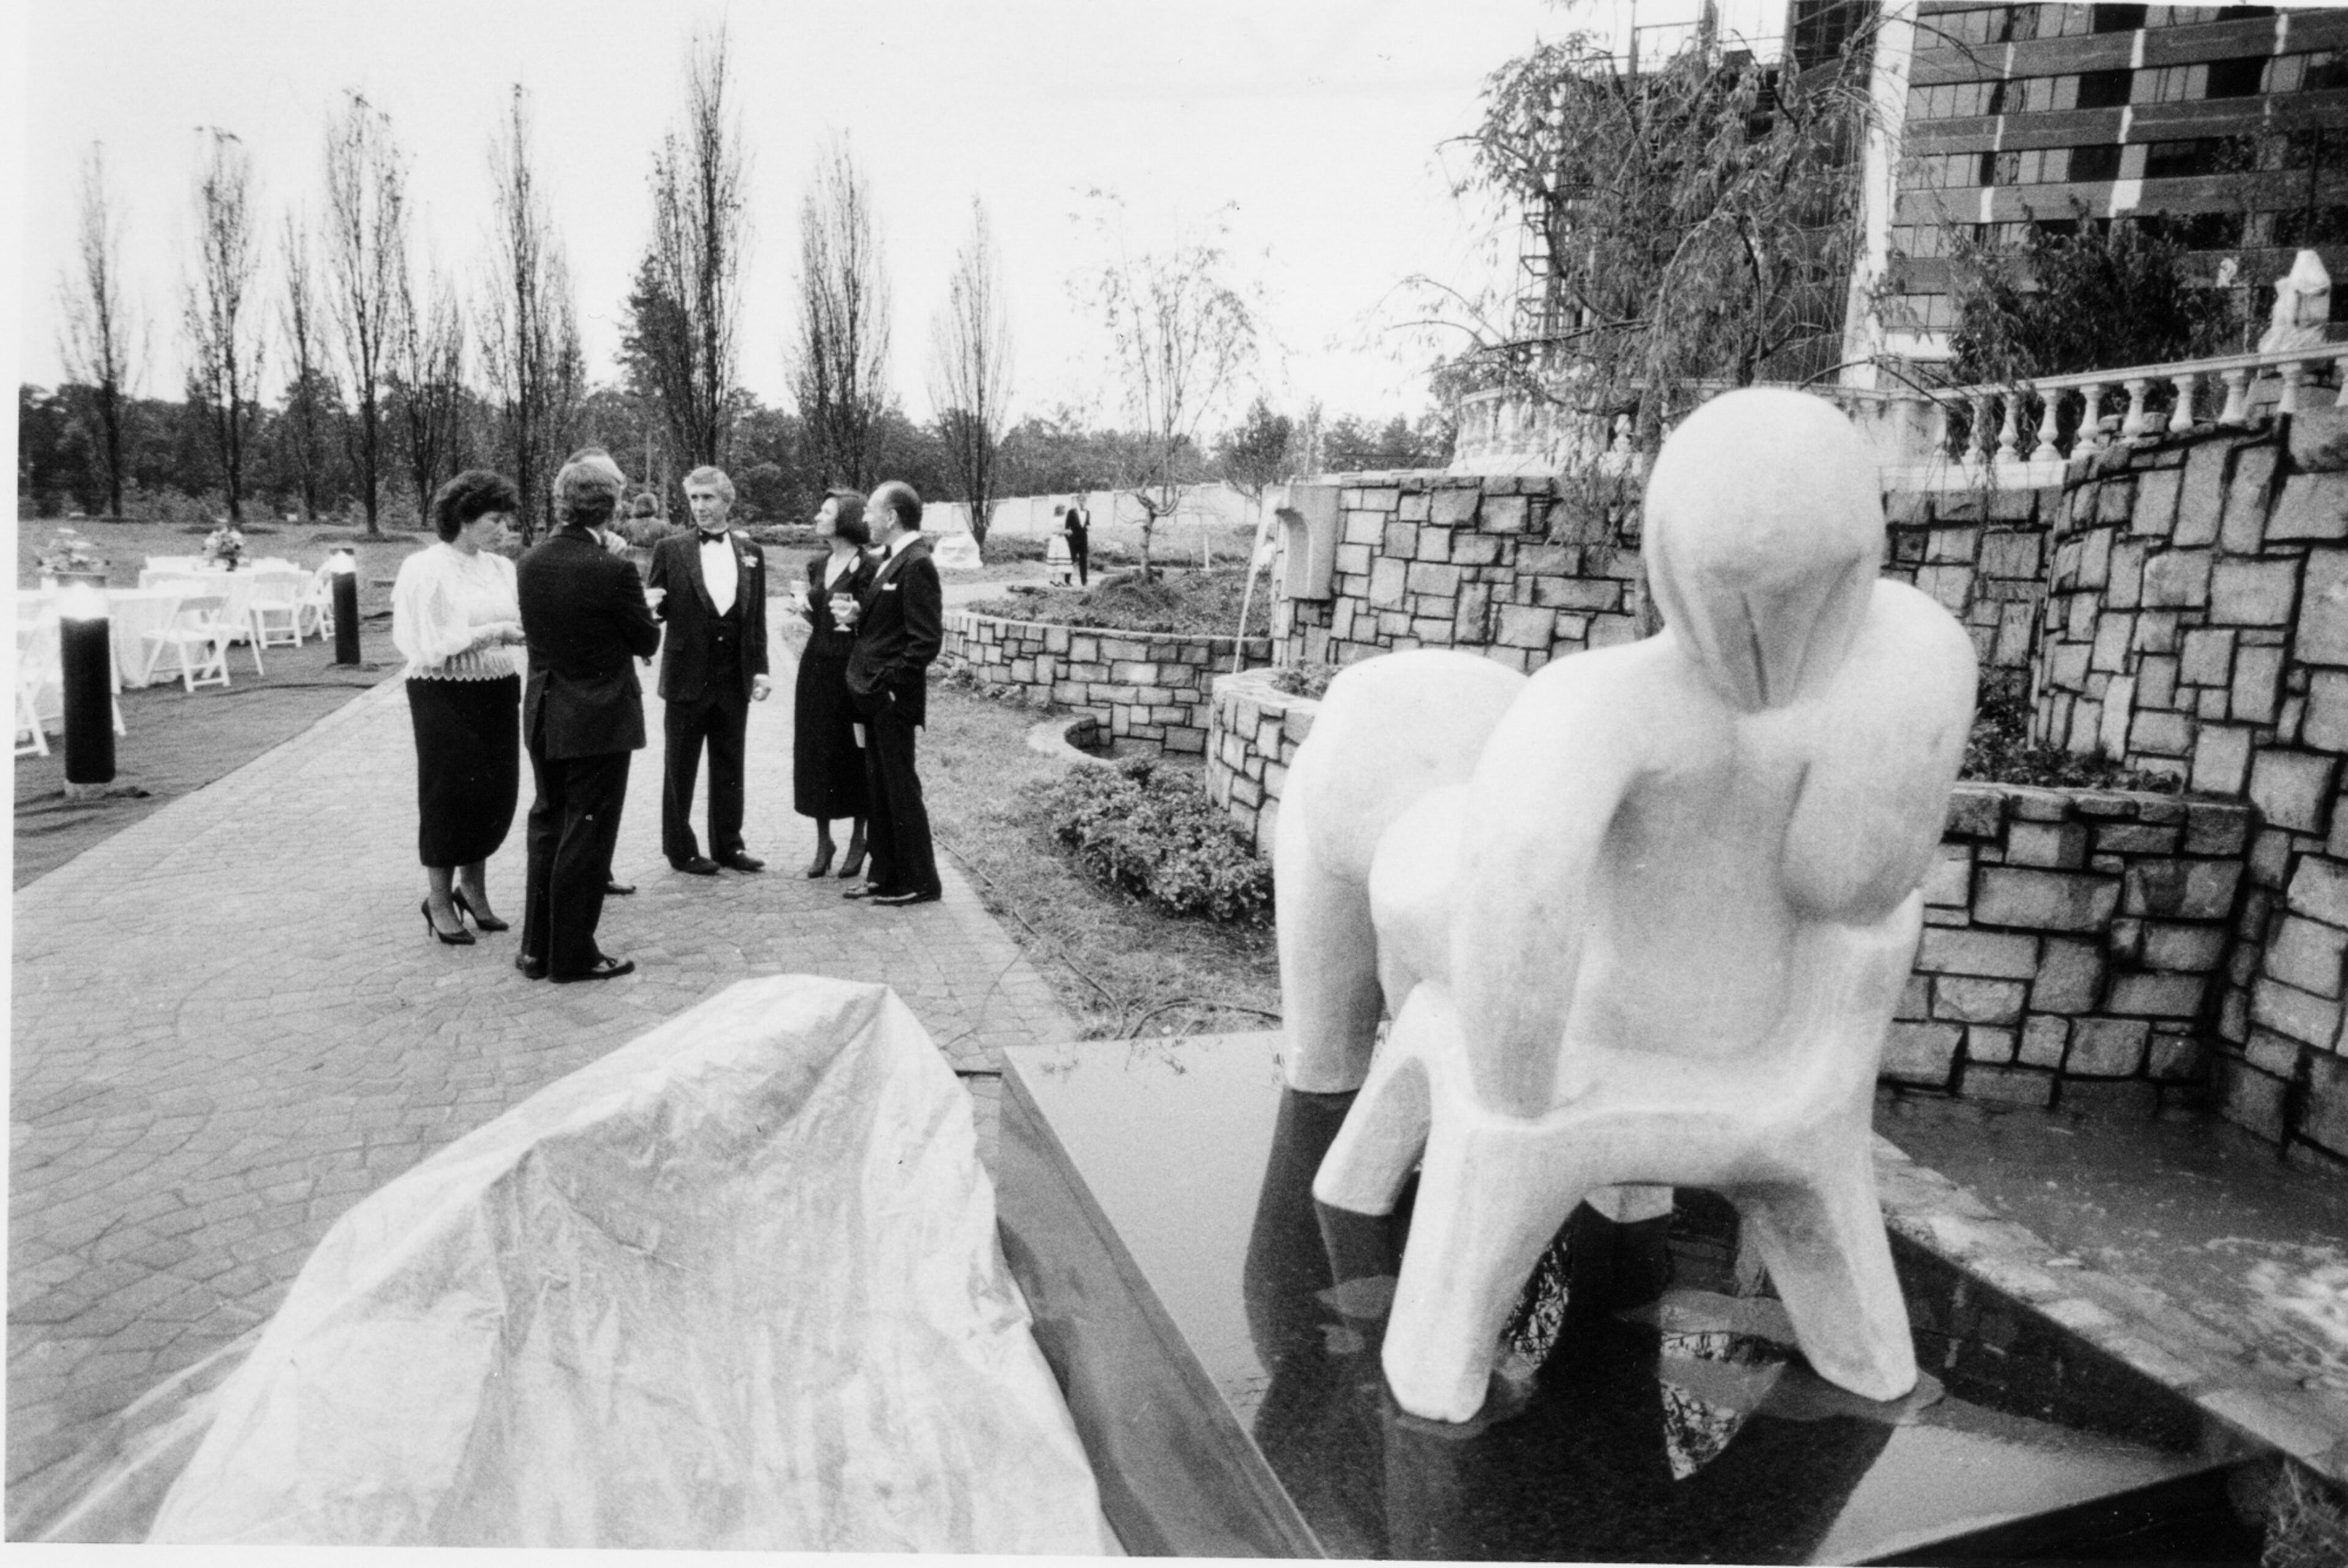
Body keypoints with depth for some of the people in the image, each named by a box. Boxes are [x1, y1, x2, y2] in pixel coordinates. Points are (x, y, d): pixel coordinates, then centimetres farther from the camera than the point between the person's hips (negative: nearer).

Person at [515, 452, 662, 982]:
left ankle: (536, 947, 25)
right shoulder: (612, 569, -19)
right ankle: (573, 954, 12)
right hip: (600, 719, -6)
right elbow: (647, 641, -10)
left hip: (544, 715, 6)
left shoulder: (530, 563, -1)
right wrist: (643, 610, 10)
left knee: (547, 827, 17)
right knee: (587, 834, 4)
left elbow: (533, 630, 9)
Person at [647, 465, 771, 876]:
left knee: (730, 766, 11)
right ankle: (680, 848, 17)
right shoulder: (671, 550, -1)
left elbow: (758, 617, 8)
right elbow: (656, 607, 3)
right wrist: (651, 604, -21)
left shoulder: (750, 553, 7)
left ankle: (728, 844, 22)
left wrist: (760, 669, 2)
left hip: (735, 677, 3)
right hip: (688, 674, -2)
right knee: (680, 768, 7)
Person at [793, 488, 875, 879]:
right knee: (814, 750, 6)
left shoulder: (865, 568, -8)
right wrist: (805, 611, 0)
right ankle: (823, 839, 17)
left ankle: (858, 838, 16)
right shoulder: (817, 565, 12)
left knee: (851, 751, 2)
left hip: (851, 666, -6)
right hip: (817, 663, 6)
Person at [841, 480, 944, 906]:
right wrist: (861, 615, 3)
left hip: (894, 698, -9)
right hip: (874, 695, 10)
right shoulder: (892, 561, 14)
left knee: (900, 789, -1)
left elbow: (927, 639, -20)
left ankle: (919, 882, 10)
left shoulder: (917, 565, -16)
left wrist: (891, 685, -19)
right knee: (879, 789, 14)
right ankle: (885, 875, 24)